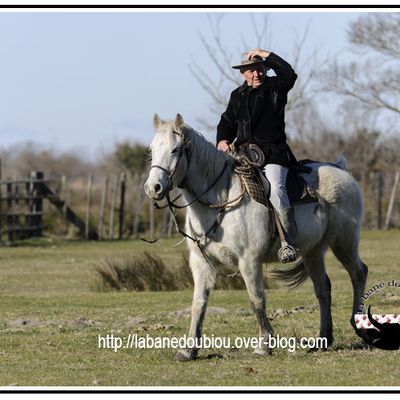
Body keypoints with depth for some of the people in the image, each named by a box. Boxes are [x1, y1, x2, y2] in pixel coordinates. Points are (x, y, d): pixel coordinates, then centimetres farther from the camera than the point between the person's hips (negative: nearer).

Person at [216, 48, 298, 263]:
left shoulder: (275, 88, 5)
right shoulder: (238, 96, 17)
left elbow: (289, 74, -16)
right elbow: (227, 122, 23)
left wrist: (266, 55, -12)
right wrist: (223, 140, 2)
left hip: (273, 154, -5)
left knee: (275, 189, -28)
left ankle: (287, 241, -24)